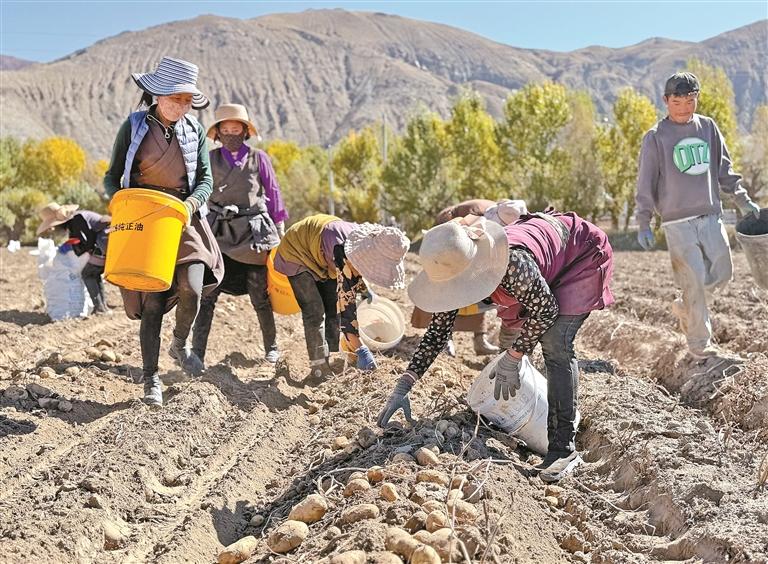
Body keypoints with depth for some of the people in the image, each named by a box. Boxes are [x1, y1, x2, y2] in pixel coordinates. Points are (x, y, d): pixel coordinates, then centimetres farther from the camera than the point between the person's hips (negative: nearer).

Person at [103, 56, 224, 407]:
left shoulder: (194, 130, 6)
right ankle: (151, 379, 8)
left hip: (184, 221, 2)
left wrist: (191, 203, -14)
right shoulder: (134, 126, -1)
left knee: (191, 289, -17)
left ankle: (180, 345, 14)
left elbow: (205, 179, 6)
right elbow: (112, 177, 4)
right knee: (152, 301, -4)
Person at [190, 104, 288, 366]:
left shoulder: (258, 158, 6)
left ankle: (271, 347, 23)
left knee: (259, 295, 5)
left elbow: (273, 194, 9)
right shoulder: (210, 159, 7)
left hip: (253, 232, -1)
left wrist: (279, 231, 9)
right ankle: (197, 352, -4)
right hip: (219, 234, 1)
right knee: (208, 293, -7)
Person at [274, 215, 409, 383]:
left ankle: (331, 361, 10)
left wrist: (365, 292, 20)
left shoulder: (366, 242, -18)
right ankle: (318, 369, -11)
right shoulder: (343, 252, -42)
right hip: (297, 253, -8)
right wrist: (359, 348, -44)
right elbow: (346, 299, -43)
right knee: (315, 311, -15)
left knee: (334, 309, 3)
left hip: (323, 258, 8)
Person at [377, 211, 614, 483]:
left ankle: (564, 447, -16)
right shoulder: (456, 269, -20)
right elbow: (436, 331, -12)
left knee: (555, 343, -19)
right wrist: (402, 388, -17)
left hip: (583, 253, -7)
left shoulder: (512, 265, -43)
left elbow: (546, 310, -24)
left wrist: (511, 358, -17)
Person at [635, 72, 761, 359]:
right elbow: (645, 184, -2)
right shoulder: (656, 137, -3)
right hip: (678, 221, -5)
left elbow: (724, 169, 17)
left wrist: (743, 199, 12)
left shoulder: (708, 127, 9)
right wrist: (644, 225, -6)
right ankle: (699, 344, 4)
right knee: (694, 281, -7)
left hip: (711, 216, 5)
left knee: (722, 272, 7)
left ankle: (685, 307, 32)